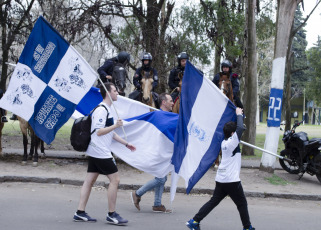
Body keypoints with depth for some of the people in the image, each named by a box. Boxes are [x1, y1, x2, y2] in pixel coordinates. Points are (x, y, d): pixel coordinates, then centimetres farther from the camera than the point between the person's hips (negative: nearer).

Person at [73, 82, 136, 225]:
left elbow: (110, 133, 25)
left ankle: (80, 213, 11)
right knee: (115, 179, -5)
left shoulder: (107, 109, 18)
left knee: (89, 181, 9)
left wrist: (126, 144, 25)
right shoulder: (101, 110, -14)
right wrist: (115, 125, -26)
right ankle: (111, 215, 1)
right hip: (101, 152, -10)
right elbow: (99, 131, -21)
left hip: (95, 152, 10)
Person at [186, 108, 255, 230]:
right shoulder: (232, 142, -13)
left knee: (213, 201, 10)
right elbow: (240, 128, -21)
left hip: (221, 179, 8)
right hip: (231, 180, -8)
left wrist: (239, 115, 20)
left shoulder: (224, 142, 11)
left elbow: (238, 129, 26)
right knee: (242, 203, 8)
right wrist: (239, 114, -6)